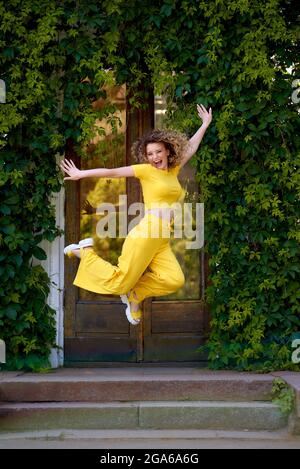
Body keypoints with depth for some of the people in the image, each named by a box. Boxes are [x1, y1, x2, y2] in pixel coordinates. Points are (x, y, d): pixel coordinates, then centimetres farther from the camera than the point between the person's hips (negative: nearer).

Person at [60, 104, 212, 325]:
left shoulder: (174, 170, 17)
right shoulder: (146, 170, 0)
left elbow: (191, 147, 31)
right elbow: (112, 172, -3)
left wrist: (206, 124, 37)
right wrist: (81, 174, -7)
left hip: (162, 240, 6)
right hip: (146, 233, -6)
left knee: (174, 280, -18)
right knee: (119, 282, -7)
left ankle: (134, 294, 2)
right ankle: (85, 251, 15)